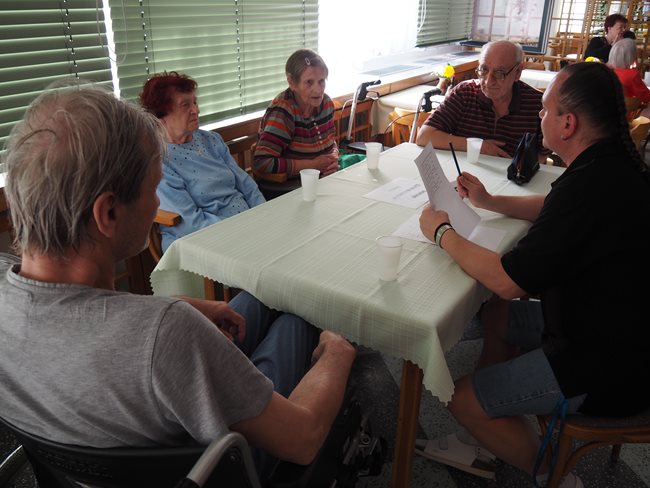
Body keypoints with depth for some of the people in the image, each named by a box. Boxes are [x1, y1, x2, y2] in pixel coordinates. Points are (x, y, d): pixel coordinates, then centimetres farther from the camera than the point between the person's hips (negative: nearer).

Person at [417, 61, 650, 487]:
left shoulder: (592, 184, -31)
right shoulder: (614, 163, 1)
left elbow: (507, 281, -27)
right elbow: (554, 209, 21)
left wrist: (442, 233, -13)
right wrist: (489, 202, 13)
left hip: (607, 371, -10)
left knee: (463, 399, -3)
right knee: (496, 315, 21)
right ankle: (481, 441, 30)